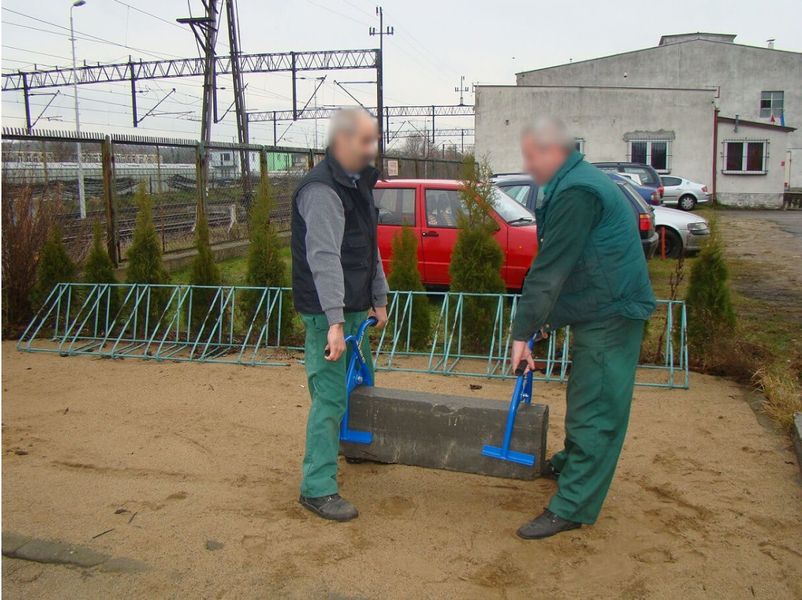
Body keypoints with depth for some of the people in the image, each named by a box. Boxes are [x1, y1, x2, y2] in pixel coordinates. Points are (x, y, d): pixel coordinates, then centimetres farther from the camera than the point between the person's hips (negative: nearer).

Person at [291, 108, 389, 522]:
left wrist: (379, 298, 20)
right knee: (330, 398, -7)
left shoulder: (358, 183, 14)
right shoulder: (322, 189, -18)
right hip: (327, 312, -10)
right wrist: (335, 320, -31)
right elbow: (324, 259, -26)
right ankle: (317, 488, 1)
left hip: (353, 308, 10)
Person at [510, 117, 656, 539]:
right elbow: (559, 264, 19)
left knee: (594, 410, -5)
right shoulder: (576, 182, 14)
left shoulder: (576, 192, -21)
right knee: (586, 400, 24)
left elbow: (550, 268, -22)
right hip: (600, 310, 11)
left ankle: (572, 508, 1)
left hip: (609, 314, -11)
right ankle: (572, 462, 43)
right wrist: (547, 316, 19)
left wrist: (522, 331, -19)